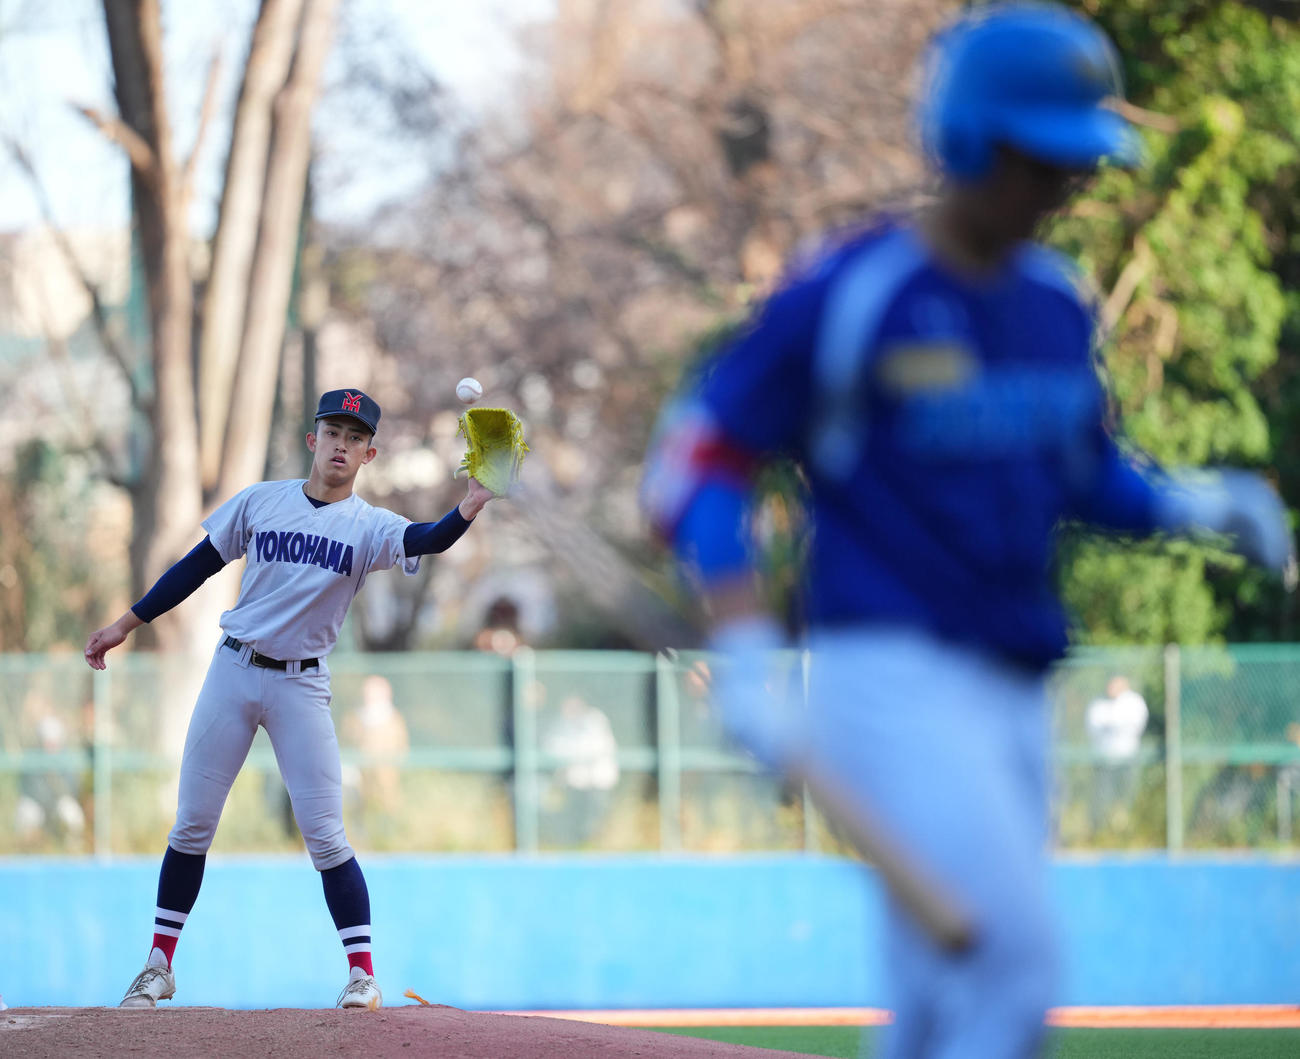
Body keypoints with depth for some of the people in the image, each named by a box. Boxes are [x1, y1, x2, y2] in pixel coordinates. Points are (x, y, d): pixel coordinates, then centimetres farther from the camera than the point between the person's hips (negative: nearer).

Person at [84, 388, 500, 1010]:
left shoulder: (369, 528, -3)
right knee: (193, 822, 4)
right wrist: (126, 625, 9)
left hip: (300, 685, -2)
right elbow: (197, 567, 10)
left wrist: (469, 508, -44)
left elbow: (427, 540, -23)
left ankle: (362, 972, 0)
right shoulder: (260, 502, 4)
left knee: (325, 835, -7)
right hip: (233, 671, 2)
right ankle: (159, 963, 15)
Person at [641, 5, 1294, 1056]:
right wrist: (744, 652, -18)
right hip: (890, 681, -8)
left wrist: (1198, 504, 6)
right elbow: (695, 460, -8)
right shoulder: (847, 292, -9)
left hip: (1014, 693, 8)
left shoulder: (1057, 303, 13)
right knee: (1017, 959, -19)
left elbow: (1087, 475, 26)